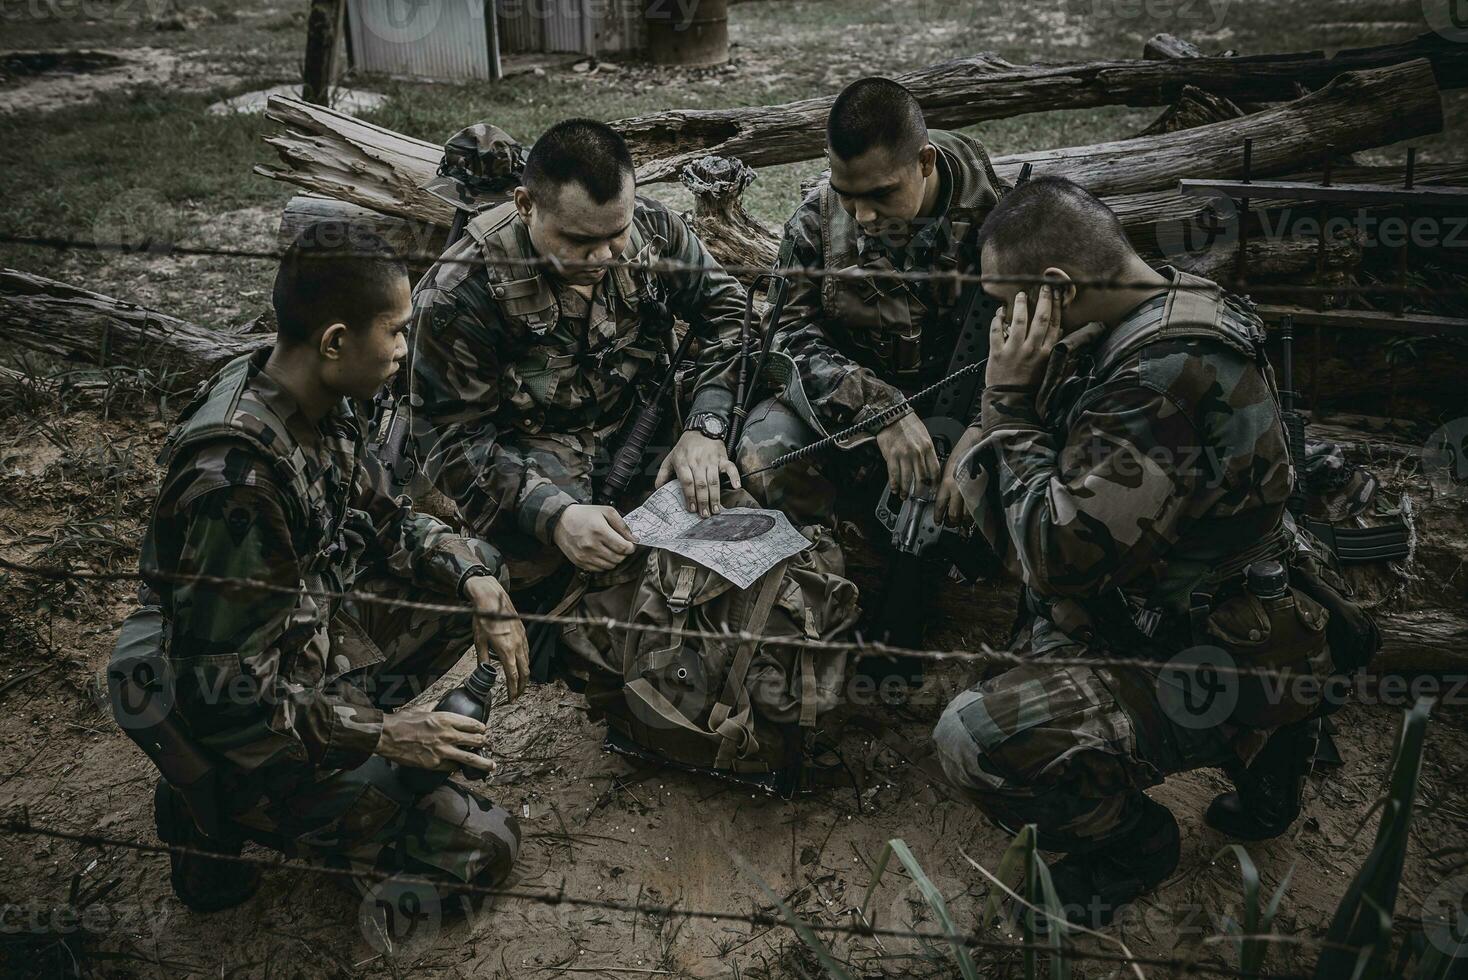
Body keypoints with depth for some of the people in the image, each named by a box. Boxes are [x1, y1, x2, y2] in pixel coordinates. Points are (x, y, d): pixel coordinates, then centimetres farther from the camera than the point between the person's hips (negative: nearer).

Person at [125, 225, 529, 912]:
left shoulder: (317, 401, -7)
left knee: (479, 566, 9)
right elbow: (221, 696, -29)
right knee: (484, 847, -7)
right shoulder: (237, 479, -34)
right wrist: (381, 732, -23)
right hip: (239, 739, -8)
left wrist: (477, 581, -8)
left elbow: (383, 519, 9)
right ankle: (221, 815, 1)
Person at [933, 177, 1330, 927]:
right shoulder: (1181, 310, 1)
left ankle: (1131, 844, 9)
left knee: (975, 739, -23)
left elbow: (1055, 556, -27)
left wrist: (1006, 400, -21)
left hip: (1220, 666, -10)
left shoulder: (1168, 376, -30)